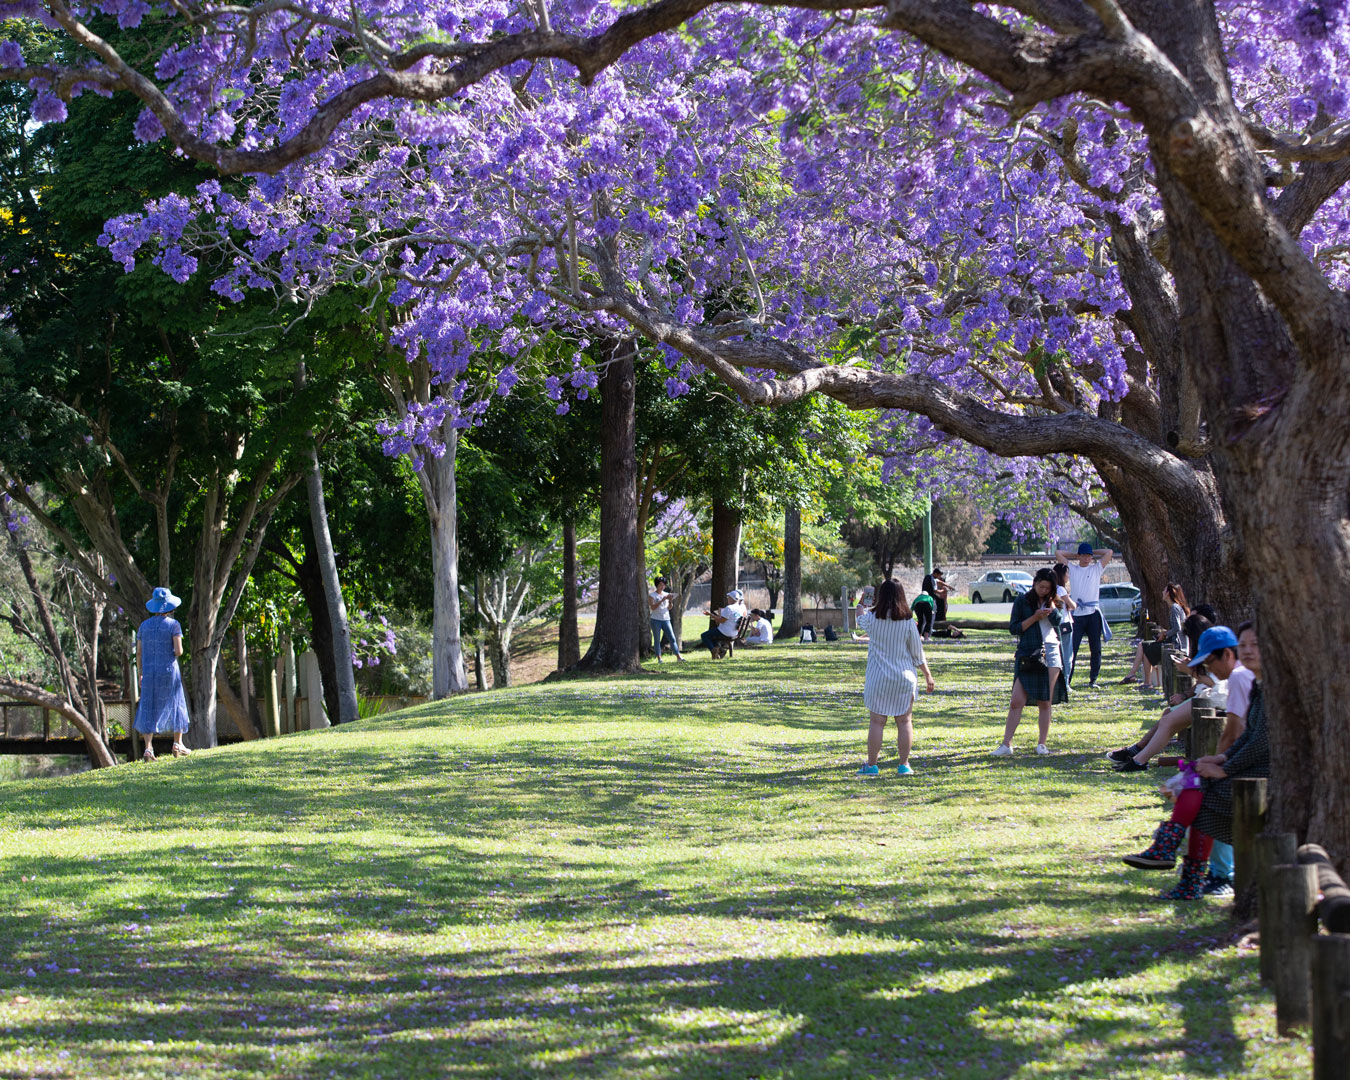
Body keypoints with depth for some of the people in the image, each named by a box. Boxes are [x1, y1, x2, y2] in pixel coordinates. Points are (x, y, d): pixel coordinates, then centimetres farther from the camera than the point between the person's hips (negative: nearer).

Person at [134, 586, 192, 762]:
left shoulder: (144, 626, 5)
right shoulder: (173, 625, -7)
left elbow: (139, 652, 6)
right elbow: (179, 651, -13)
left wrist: (141, 674, 16)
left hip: (149, 672, 3)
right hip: (169, 671, -3)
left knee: (149, 709, 3)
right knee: (175, 704, 14)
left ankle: (148, 747, -8)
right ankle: (178, 744, 18)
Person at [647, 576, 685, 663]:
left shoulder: (666, 594, 12)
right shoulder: (652, 595, 0)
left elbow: (669, 608, 9)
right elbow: (653, 607, -12)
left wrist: (670, 600, -9)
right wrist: (662, 600, -19)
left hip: (666, 619, 3)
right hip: (656, 620, -3)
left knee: (672, 638, -4)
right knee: (657, 640, -1)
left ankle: (678, 656, -7)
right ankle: (659, 658, 3)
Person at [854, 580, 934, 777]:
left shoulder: (873, 619, -6)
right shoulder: (908, 622, -6)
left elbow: (860, 620, 20)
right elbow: (917, 653, 0)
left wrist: (861, 604, 42)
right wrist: (927, 675, 12)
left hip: (878, 677, 0)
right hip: (904, 677, 1)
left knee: (876, 722, 4)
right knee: (905, 722, 7)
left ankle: (871, 765, 6)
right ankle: (904, 765, 9)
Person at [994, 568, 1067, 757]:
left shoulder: (1053, 602, 13)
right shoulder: (1022, 601, 6)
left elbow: (1057, 620, -2)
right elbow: (1013, 628, -1)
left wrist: (1050, 601, -4)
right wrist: (1035, 617, -9)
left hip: (1051, 654, 2)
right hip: (1029, 655, -2)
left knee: (1045, 702, 3)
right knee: (1017, 701, -9)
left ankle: (1042, 744, 10)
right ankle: (1006, 744, -8)